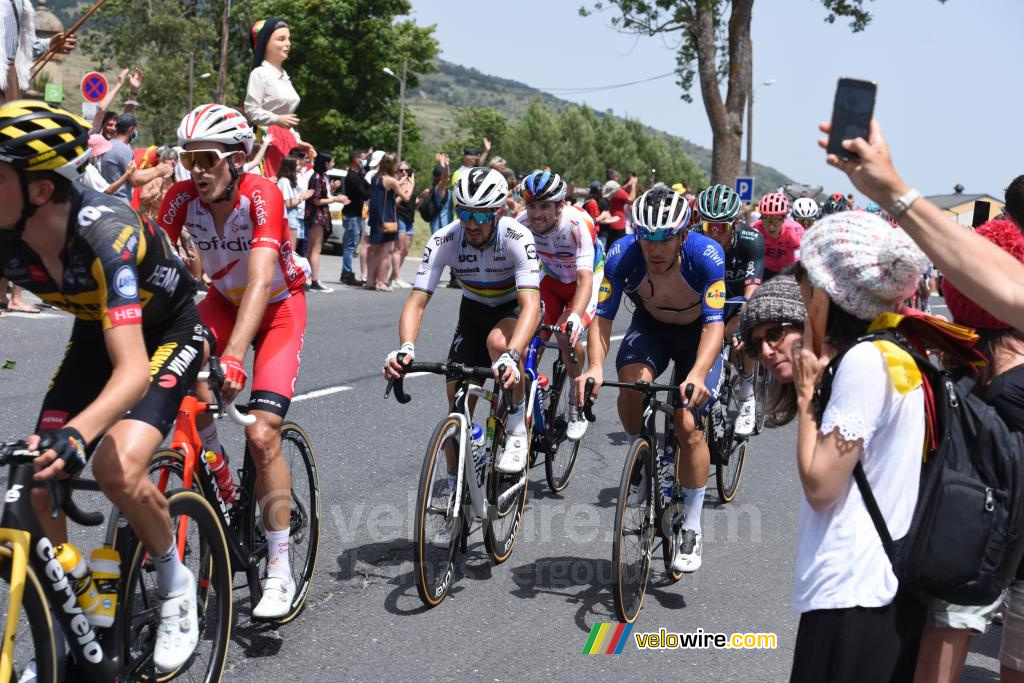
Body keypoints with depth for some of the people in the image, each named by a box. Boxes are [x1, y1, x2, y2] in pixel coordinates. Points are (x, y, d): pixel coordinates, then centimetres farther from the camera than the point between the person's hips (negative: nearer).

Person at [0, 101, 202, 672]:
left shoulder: (104, 234, -38)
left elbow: (133, 370, -45)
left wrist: (76, 435, -62)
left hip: (166, 332, -6)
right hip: (95, 333, 6)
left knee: (119, 469, -26)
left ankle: (176, 582, 1)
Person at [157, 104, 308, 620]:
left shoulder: (262, 195, -30)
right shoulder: (183, 197, -17)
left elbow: (260, 281, -42)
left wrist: (234, 357, -54)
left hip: (279, 308, -4)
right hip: (224, 301, 4)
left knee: (262, 435, -15)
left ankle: (279, 572, -4)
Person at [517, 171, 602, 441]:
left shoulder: (578, 224, -35)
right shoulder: (523, 223, -24)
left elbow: (585, 278, -43)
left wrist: (575, 317, -59)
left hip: (586, 279, -4)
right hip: (552, 279, 4)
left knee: (567, 337, -25)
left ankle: (577, 402, -2)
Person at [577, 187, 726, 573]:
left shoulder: (707, 256, -34)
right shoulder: (622, 255, -29)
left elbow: (714, 324, -36)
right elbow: (602, 317, -27)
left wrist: (698, 375, -53)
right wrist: (595, 367, -45)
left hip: (698, 333, -2)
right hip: (650, 326, 2)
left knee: (688, 426, -13)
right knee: (633, 382, -31)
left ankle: (691, 530, 4)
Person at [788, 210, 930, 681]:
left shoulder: (865, 360, -19)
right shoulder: (894, 352, 10)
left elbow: (820, 485, -18)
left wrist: (806, 390, -9)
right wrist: (818, 379, 4)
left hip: (852, 597, -9)